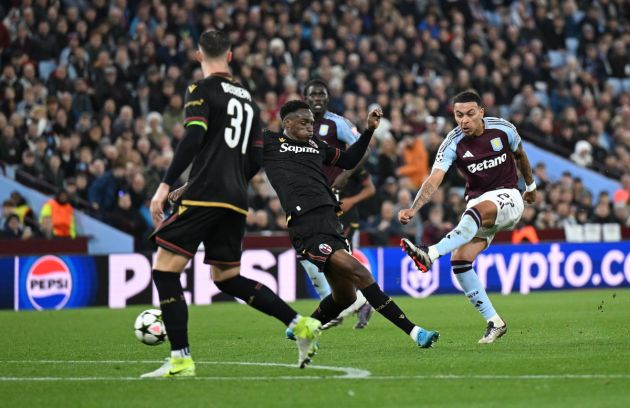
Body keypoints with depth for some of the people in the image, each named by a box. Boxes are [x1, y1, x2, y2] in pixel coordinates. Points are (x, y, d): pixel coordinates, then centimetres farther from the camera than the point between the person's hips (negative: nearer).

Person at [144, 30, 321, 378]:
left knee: (165, 268, -4)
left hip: (204, 195, -7)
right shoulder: (247, 99, 21)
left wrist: (165, 186, -15)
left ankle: (181, 360, -11)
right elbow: (255, 160, 21)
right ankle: (300, 325, 9)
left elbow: (193, 139, -14)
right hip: (236, 200, 7)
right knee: (227, 278, 18)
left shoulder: (201, 89, 0)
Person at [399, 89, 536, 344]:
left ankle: (430, 255, -55)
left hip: (507, 198, -3)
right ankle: (494, 322, -7)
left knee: (477, 209, -38)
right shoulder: (453, 143, -10)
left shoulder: (502, 129, -7)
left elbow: (520, 155, 15)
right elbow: (434, 180, -21)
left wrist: (530, 185, 28)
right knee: (459, 261, -15)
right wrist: (412, 210, -37)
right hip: (478, 204, 3)